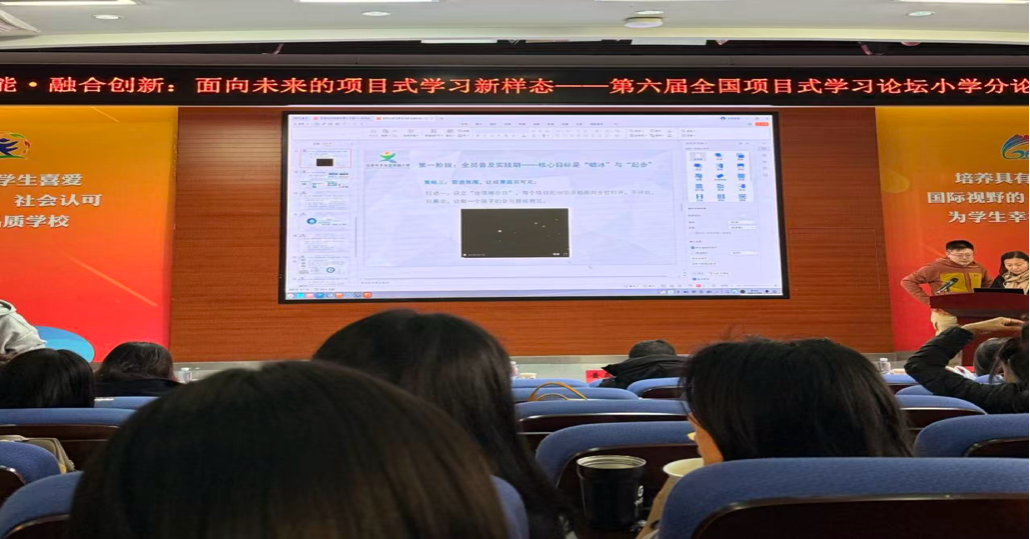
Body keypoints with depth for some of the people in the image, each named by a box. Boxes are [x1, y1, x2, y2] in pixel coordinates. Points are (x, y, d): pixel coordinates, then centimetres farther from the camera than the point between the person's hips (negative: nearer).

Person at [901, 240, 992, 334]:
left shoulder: (979, 268, 9)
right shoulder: (936, 267, -9)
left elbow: (988, 285, 29)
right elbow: (908, 282, -9)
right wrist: (929, 301, -11)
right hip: (947, 317, -6)